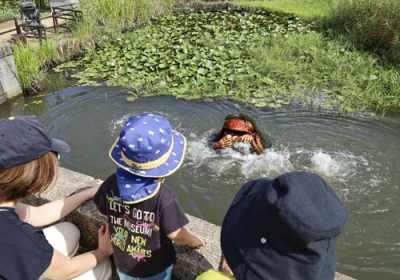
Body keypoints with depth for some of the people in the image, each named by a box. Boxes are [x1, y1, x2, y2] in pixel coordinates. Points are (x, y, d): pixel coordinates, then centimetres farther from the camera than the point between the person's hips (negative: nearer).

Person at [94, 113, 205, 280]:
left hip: (123, 263, 4)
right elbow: (176, 235, -25)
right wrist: (192, 241, -4)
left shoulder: (111, 184, -22)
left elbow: (103, 212, -3)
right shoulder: (162, 197, -35)